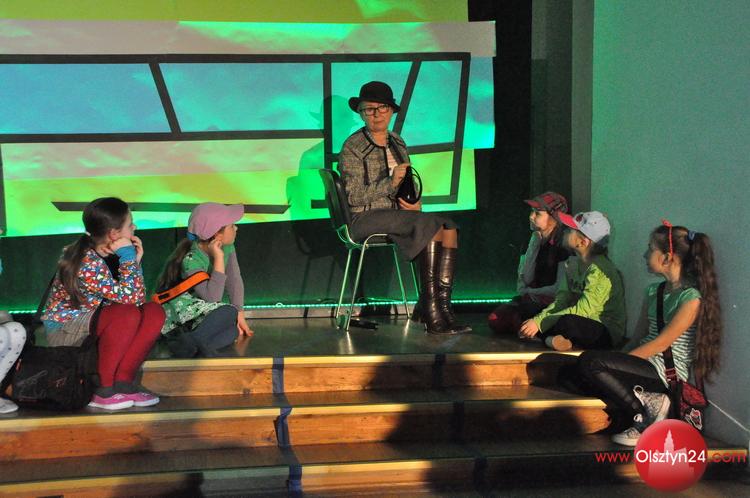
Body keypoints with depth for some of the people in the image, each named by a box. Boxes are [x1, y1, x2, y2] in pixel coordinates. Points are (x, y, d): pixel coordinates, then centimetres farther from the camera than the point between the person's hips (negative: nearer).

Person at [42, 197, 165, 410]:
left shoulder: (109, 255, 0)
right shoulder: (87, 264, -26)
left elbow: (138, 299, 0)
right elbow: (130, 298, -29)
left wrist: (135, 261, -9)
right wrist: (129, 258, -22)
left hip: (92, 325, 8)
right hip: (62, 332, -8)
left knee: (154, 313, -11)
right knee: (128, 314, -32)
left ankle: (122, 382, -10)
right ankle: (103, 390, -20)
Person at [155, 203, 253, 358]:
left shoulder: (227, 246, -5)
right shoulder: (191, 260, -27)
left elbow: (234, 280, 1)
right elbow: (212, 296, -36)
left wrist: (239, 313, -8)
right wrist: (219, 258, -36)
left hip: (202, 312, 7)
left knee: (234, 330, -23)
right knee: (229, 312, -31)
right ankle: (192, 340, -43)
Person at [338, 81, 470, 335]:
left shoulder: (397, 143, 17)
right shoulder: (352, 147, -4)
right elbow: (354, 196, -12)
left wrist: (414, 202, 0)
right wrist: (390, 183, -23)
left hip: (398, 213, 7)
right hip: (365, 218, -7)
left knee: (449, 228, -18)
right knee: (431, 223, -27)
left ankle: (442, 304, -24)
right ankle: (431, 312, -27)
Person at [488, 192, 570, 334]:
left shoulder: (563, 244, -13)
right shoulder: (534, 240, 9)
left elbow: (560, 289, -13)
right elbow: (525, 279, 0)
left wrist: (529, 292, 0)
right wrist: (535, 242, -6)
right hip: (530, 301, 7)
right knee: (495, 320, -16)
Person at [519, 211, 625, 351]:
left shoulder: (598, 270, -19)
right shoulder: (573, 263, 9)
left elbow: (584, 310, -24)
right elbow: (562, 300, 6)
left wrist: (540, 322, -24)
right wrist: (538, 318, -12)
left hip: (608, 333, -9)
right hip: (585, 324, 9)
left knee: (567, 322, -39)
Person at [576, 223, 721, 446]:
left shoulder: (691, 298, -11)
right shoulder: (654, 291, 15)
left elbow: (661, 344, -14)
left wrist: (621, 360, -14)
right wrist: (618, 358, -3)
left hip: (668, 373, -9)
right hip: (647, 365, 9)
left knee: (590, 362, -25)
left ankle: (644, 420, -14)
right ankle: (647, 401, -11)